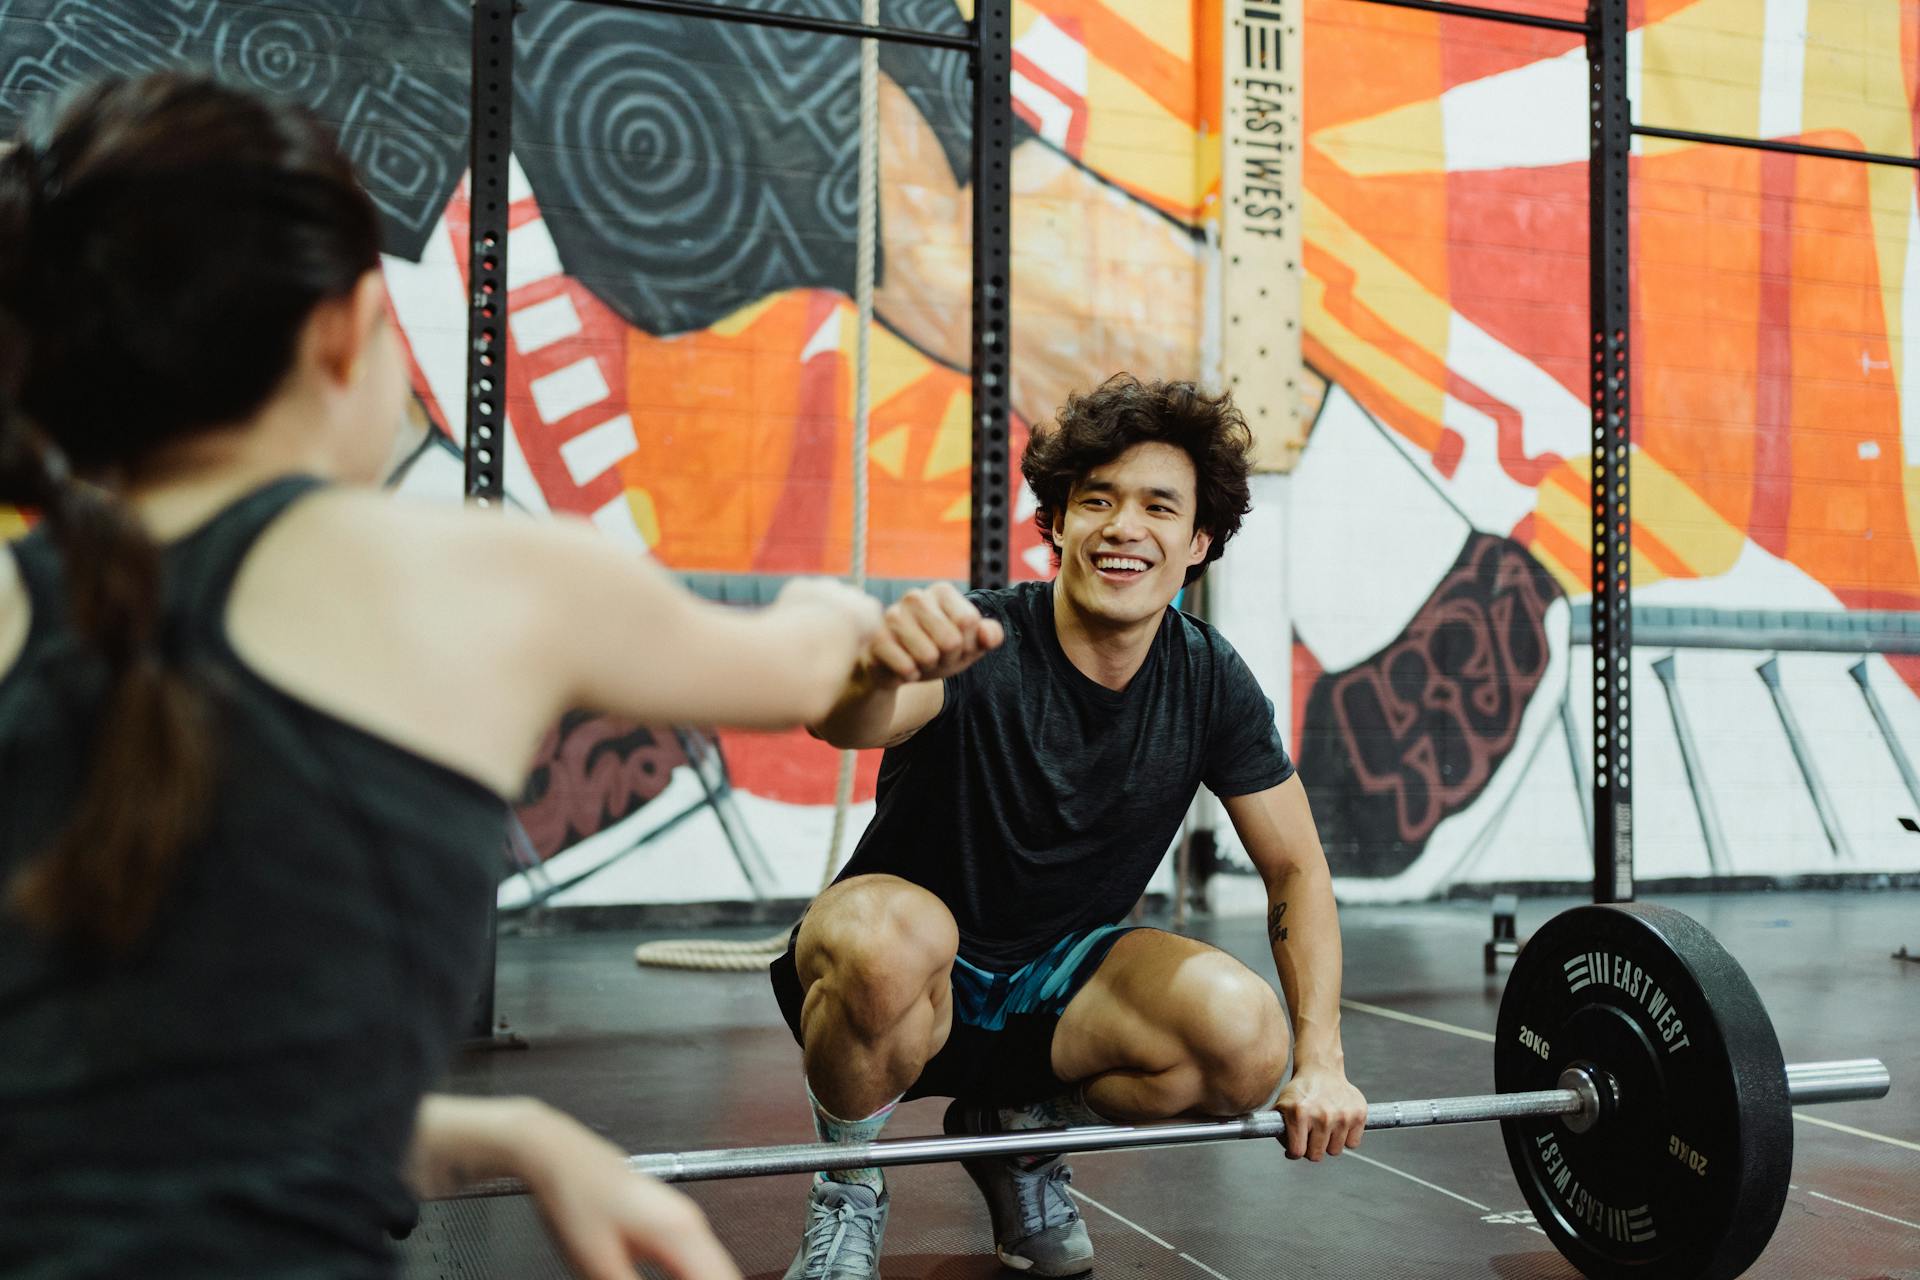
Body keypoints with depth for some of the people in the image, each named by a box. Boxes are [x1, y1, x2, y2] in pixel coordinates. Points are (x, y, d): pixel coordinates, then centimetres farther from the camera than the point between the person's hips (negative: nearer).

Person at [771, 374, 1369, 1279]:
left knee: (1249, 1040, -24)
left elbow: (1296, 869, 0)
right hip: (912, 985, -3)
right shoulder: (980, 645, -23)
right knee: (889, 931, -39)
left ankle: (1022, 1132, 7)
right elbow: (847, 722, -46)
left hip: (1055, 985, 4)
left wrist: (1321, 1060, -11)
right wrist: (882, 669, -70)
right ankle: (846, 1191, -7)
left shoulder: (1209, 682, -9)